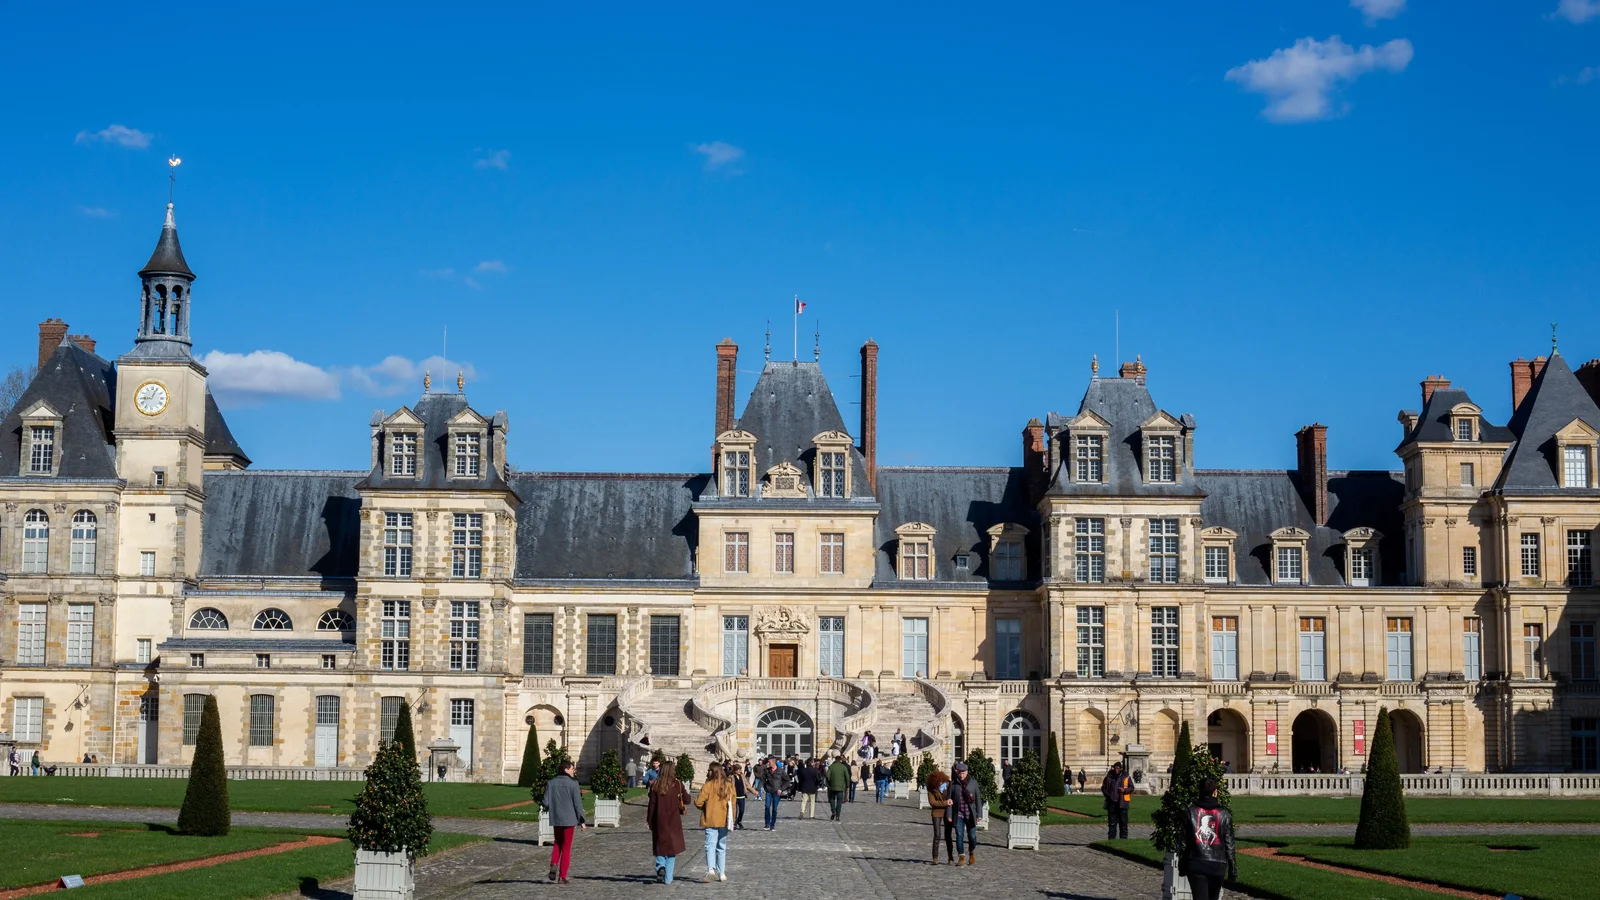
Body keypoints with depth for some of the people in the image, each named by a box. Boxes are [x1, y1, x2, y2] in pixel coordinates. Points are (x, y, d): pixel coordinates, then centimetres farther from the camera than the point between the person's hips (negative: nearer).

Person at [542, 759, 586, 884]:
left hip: (555, 819, 3)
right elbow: (578, 803, -10)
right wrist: (582, 821, -4)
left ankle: (554, 864, -3)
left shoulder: (551, 783, 0)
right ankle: (562, 876, 5)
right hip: (569, 819, -3)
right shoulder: (573, 784, -10)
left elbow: (546, 802, -3)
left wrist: (548, 809, 21)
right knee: (566, 848, 6)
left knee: (558, 843, 22)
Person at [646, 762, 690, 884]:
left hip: (659, 820, 0)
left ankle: (660, 867, -13)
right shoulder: (678, 785, -4)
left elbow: (651, 804, -3)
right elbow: (687, 801, 1)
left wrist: (649, 820, 4)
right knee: (672, 847, 6)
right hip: (674, 821, 0)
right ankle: (668, 878, 3)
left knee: (660, 846, 13)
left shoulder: (655, 785, -3)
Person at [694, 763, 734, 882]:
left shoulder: (708, 786, -11)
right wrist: (731, 819, 13)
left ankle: (710, 869, -25)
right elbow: (733, 803, 5)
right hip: (724, 820, 4)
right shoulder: (729, 785, 3)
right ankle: (721, 873, 15)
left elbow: (699, 802, -14)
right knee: (722, 847, 14)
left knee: (710, 845, -5)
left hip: (710, 820, -4)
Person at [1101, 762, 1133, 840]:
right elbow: (1103, 787, 16)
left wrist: (1124, 790, -14)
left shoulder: (1126, 777, 2)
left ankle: (1123, 837, 8)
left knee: (1123, 822, 2)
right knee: (1112, 822, 5)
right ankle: (1111, 837, 10)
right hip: (1111, 802, 2)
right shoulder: (1109, 777, 8)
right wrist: (1107, 795, 0)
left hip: (1122, 802, -2)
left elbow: (1131, 788, 5)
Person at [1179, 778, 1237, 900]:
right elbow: (1229, 845, 2)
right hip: (1217, 865, 1)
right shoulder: (1224, 815, 1)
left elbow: (1183, 842, 3)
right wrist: (1233, 869, 8)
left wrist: (1182, 867, 11)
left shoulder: (1190, 812, 1)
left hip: (1196, 865, -1)